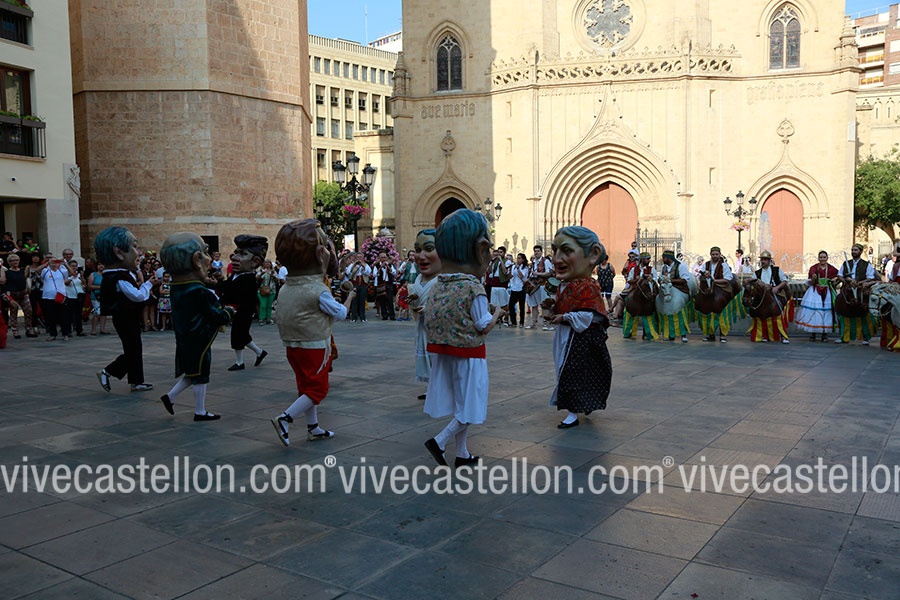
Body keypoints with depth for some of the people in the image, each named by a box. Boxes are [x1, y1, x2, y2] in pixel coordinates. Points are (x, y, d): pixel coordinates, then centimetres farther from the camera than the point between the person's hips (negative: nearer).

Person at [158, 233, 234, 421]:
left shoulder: (176, 289, 5)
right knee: (200, 376, 3)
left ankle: (170, 397, 22)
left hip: (184, 339, 8)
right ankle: (200, 411, 13)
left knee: (192, 373, 22)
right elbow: (218, 316, -19)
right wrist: (229, 312, 1)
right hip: (200, 341, -8)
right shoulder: (200, 292, -23)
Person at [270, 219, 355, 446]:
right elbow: (340, 313, -7)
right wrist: (349, 298, 9)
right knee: (318, 389, 1)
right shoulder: (319, 291, -17)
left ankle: (313, 428, 26)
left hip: (292, 346, 8)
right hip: (315, 347, -8)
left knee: (306, 387, 17)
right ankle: (285, 418, -10)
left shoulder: (285, 289, 4)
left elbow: (279, 319, 10)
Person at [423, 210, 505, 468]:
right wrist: (497, 312, 3)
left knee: (459, 404, 16)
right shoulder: (474, 288, -19)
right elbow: (484, 326, -14)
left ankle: (462, 454, 24)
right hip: (469, 354, -7)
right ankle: (439, 441, -4)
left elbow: (431, 321, 4)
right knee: (469, 409, 6)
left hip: (444, 353, 7)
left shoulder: (437, 287, 0)